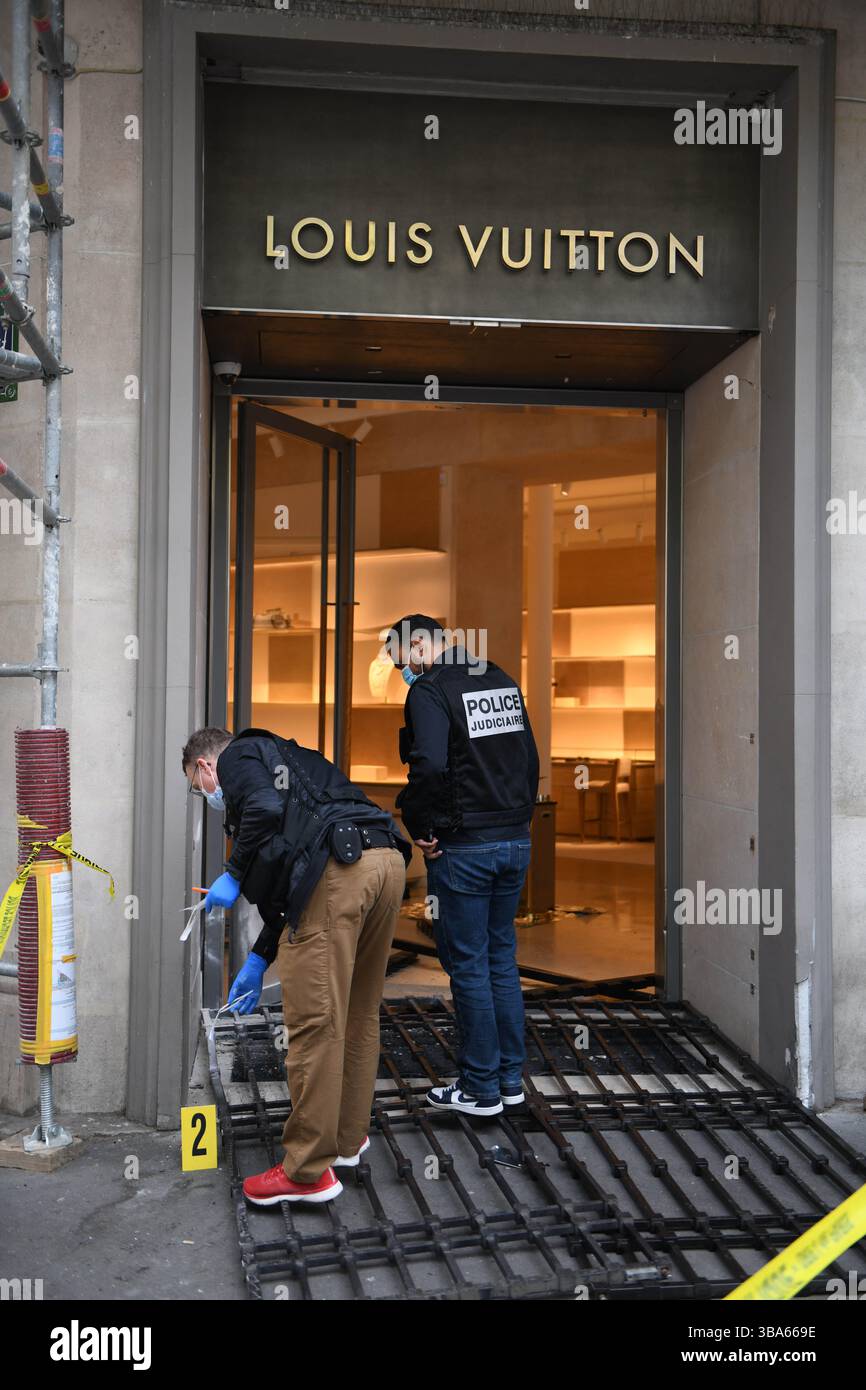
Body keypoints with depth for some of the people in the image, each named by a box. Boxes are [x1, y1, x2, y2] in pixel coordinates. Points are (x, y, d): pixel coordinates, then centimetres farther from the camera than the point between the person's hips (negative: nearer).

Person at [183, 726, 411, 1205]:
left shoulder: (237, 756, 12)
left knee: (314, 1021, -2)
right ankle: (347, 1138, 33)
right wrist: (259, 959, 37)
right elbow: (285, 881, 35)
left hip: (339, 869, -9)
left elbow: (264, 809, -13)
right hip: (388, 860, 9)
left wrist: (232, 876, 1)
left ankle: (307, 1172, 6)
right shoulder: (282, 761, 36)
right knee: (357, 1015, 20)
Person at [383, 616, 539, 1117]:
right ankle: (511, 1077, 25)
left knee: (468, 965, 4)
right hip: (516, 841, 8)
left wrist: (421, 828, -12)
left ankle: (480, 1089, 13)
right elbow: (530, 757, 16)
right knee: (502, 958, 17)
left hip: (463, 848, -7)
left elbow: (430, 766, -25)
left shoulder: (430, 690, -12)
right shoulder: (503, 680, 12)